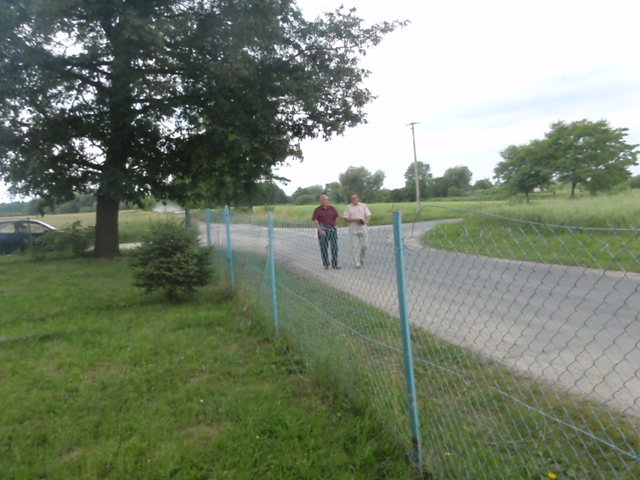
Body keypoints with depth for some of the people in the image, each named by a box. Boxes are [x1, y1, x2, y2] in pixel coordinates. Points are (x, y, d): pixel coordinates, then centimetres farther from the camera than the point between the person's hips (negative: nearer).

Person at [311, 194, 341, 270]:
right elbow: (315, 220, -6)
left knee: (334, 247, 0)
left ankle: (334, 265, 6)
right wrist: (320, 230, -13)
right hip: (323, 229, -2)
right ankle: (326, 265, 12)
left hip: (332, 228, 2)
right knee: (324, 247, 2)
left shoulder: (332, 208, 7)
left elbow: (336, 217, 15)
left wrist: (335, 226, 9)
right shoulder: (317, 209, -1)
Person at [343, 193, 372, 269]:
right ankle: (357, 263, -3)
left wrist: (366, 221, -17)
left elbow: (368, 215, 5)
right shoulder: (348, 207, 4)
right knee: (355, 246, -6)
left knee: (364, 245, 4)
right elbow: (345, 219, -1)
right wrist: (355, 220, -15)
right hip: (353, 230, -1)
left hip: (362, 229, 2)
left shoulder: (363, 206, 9)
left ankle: (362, 258, 28)